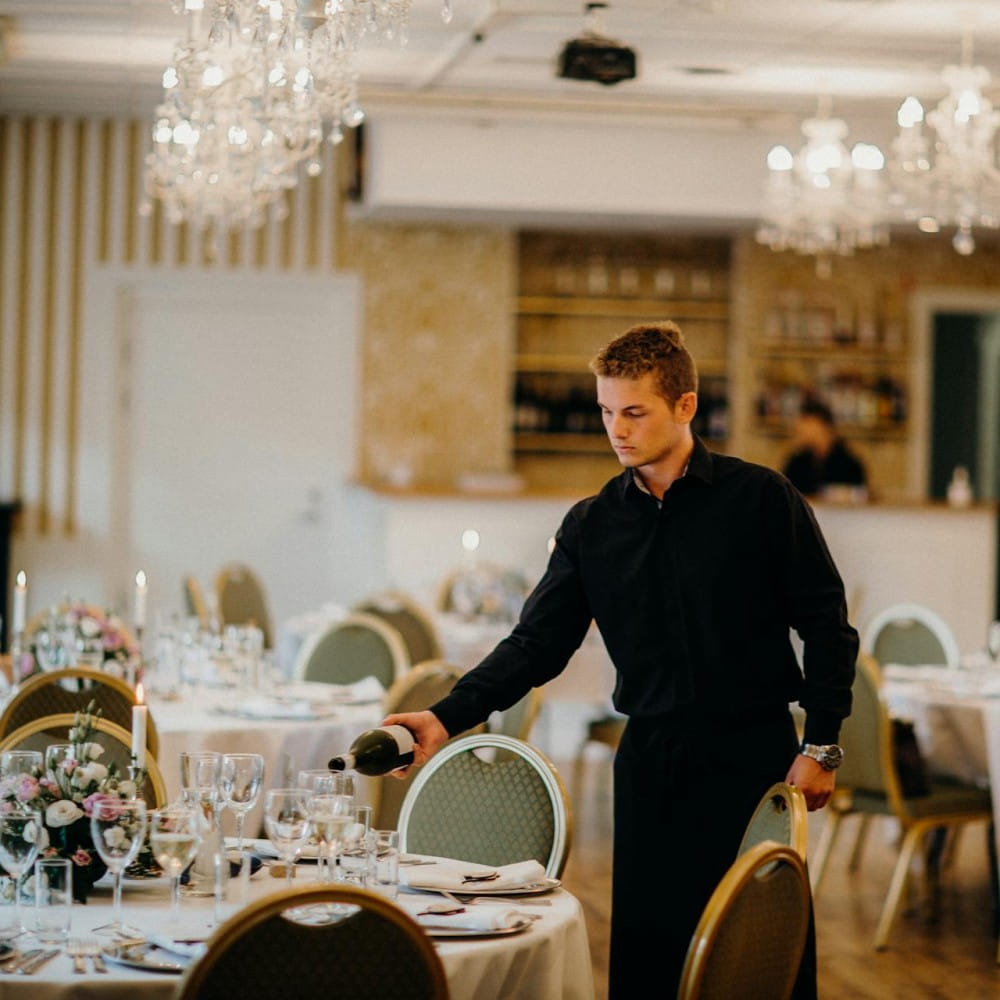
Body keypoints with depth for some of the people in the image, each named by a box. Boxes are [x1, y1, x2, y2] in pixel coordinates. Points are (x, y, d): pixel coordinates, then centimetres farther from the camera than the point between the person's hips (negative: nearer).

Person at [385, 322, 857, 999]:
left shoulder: (759, 498, -4)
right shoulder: (592, 525, 6)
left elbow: (825, 624, -1)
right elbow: (537, 644, 2)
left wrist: (821, 745, -6)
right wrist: (448, 716, -11)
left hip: (753, 757, -3)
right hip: (651, 760, 3)